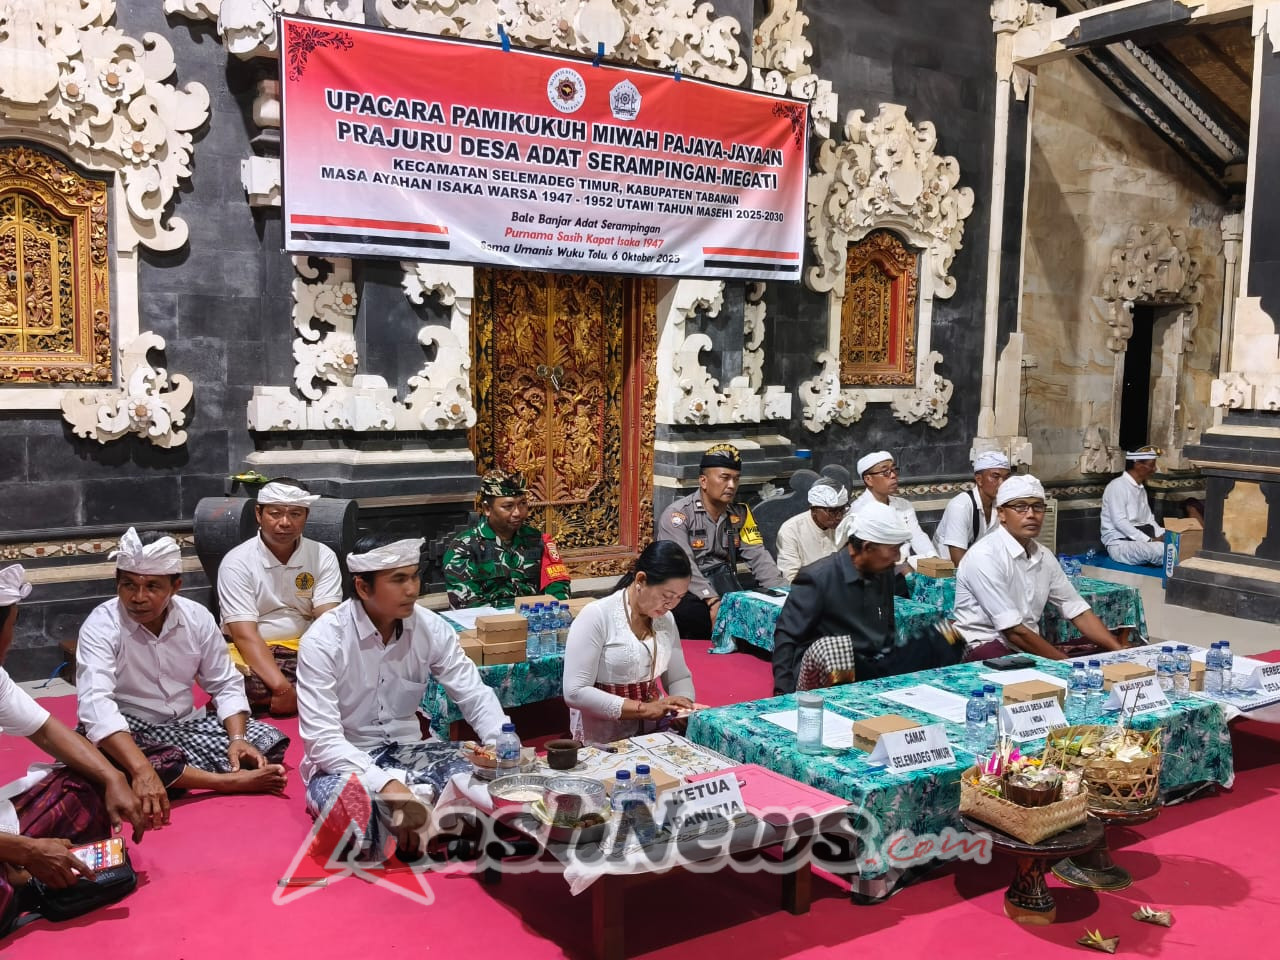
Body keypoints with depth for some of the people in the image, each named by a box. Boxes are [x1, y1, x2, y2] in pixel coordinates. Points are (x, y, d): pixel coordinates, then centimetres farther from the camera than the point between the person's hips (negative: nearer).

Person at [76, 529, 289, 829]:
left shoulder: (197, 617, -5)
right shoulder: (101, 625, -19)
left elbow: (226, 685, 2)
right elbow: (96, 703, -35)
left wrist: (237, 738, -18)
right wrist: (142, 770, -48)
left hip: (186, 725, 4)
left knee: (270, 742, -11)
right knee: (109, 758, -39)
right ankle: (228, 780, -27)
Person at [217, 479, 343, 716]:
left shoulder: (323, 557, 1)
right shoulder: (237, 562, -8)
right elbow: (245, 635, -17)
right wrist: (282, 687, -33)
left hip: (306, 650, 3)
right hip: (251, 652, -2)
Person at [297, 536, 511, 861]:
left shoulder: (431, 628, -7)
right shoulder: (322, 641, -19)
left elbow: (476, 697, -6)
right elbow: (322, 740, -25)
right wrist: (386, 785, -39)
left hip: (406, 751, 3)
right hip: (345, 761, -3)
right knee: (345, 805, -38)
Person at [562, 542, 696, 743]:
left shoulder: (665, 619, 5)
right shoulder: (596, 616, -15)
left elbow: (679, 677, 13)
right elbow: (575, 692, -19)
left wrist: (684, 705, -9)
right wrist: (644, 709, -23)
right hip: (602, 740, -7)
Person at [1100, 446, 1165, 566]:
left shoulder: (1141, 488, 18)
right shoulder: (1118, 486, -11)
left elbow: (1149, 519, 19)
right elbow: (1120, 522, -20)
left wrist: (1163, 535, -2)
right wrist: (1149, 540, -23)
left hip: (1141, 540, 9)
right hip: (1119, 544, -9)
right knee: (1160, 550, -32)